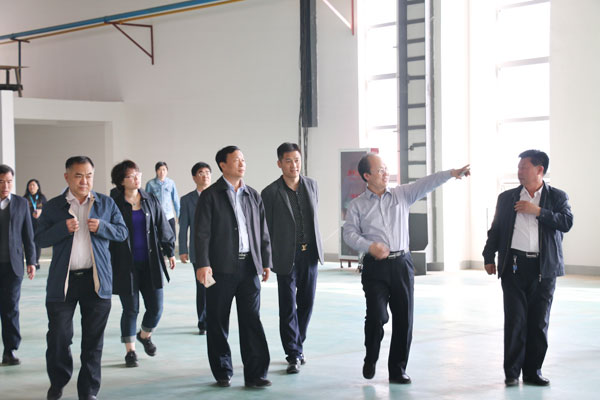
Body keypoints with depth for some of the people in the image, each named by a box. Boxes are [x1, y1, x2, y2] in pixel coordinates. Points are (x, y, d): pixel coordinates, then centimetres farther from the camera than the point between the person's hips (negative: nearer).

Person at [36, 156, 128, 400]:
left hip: (96, 279, 1)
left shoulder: (106, 203, 9)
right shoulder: (53, 206, 6)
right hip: (62, 280, 0)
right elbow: (40, 238, 2)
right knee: (58, 336, 2)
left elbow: (122, 232, 7)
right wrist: (63, 228, -15)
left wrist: (102, 227, -11)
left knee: (93, 341, 5)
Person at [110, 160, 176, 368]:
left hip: (150, 263, 3)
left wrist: (169, 252, 11)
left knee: (156, 308, 3)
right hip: (126, 265, -3)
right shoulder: (114, 204, -5)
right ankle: (130, 351, 17)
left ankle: (145, 335, 34)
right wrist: (109, 265, -6)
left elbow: (163, 228, 13)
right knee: (131, 309, 2)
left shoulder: (151, 201, 7)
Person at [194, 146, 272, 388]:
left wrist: (266, 262, 10)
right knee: (218, 323, 4)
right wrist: (202, 264, -15)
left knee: (252, 320, 1)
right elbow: (202, 233, -7)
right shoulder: (210, 196, -1)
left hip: (249, 266, 3)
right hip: (221, 268, -3)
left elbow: (263, 232, 15)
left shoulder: (253, 195, 13)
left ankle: (255, 374, 5)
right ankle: (223, 372, 17)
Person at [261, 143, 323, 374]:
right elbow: (265, 229, -4)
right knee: (288, 307, -2)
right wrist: (268, 261, -5)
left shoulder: (312, 185, 6)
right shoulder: (270, 193, -8)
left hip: (310, 254, 4)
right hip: (287, 257, -4)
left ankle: (297, 344, 28)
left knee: (306, 303, 11)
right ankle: (293, 355, 6)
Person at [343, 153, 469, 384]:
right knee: (377, 315, -12)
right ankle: (370, 360, 15)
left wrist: (452, 174, -14)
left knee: (404, 318, 2)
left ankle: (398, 370, 14)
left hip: (402, 264, 3)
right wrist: (370, 246, -17)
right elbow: (349, 233, -1)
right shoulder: (358, 205, 5)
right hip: (375, 266, -3)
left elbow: (426, 184, -1)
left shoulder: (401, 195, 10)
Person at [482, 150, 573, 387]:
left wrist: (538, 211, -14)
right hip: (514, 267, 0)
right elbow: (496, 230, 15)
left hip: (544, 269, 0)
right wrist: (489, 257, 9)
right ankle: (512, 373, 6)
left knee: (539, 322, 4)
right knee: (515, 321, -3)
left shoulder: (557, 197, 6)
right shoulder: (507, 197, 11)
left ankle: (533, 372, 15)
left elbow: (567, 222, -10)